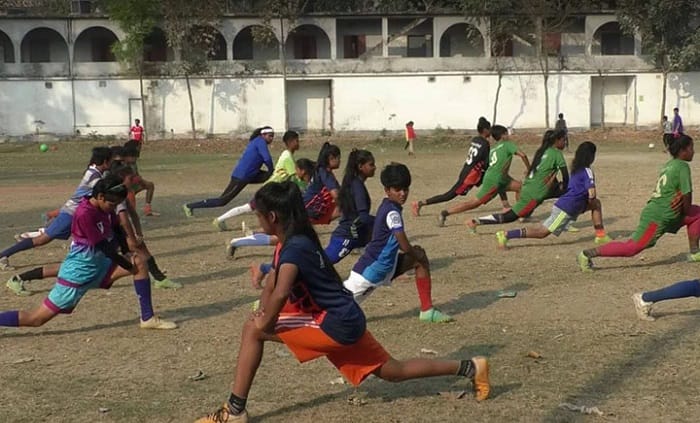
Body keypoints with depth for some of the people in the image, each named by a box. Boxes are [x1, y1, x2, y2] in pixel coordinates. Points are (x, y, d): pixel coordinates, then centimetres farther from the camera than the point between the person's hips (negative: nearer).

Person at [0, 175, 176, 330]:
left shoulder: (105, 208, 0)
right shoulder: (85, 214, -25)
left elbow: (117, 231, 15)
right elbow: (105, 248, -23)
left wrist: (128, 255, -1)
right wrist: (129, 266, -13)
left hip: (99, 266, 8)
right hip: (78, 273, -8)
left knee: (139, 262, -3)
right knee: (36, 319, -7)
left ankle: (148, 318, 1)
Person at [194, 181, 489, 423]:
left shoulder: (294, 248, -20)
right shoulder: (291, 243, 10)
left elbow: (281, 294, -35)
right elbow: (271, 287, 18)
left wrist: (264, 326, -19)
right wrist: (261, 314, 0)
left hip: (337, 323, -10)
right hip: (343, 322, 10)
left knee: (252, 331, -12)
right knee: (393, 371, 19)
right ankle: (469, 368, 24)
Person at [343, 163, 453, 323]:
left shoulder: (387, 206, 5)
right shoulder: (392, 212, -22)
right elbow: (405, 247, -22)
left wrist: (416, 253, 10)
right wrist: (417, 255, -2)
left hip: (386, 265, 9)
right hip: (370, 270, -9)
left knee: (420, 258, 9)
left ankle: (427, 310, 10)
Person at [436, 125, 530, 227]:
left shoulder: (493, 149, 20)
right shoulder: (508, 144, -1)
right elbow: (522, 154, -12)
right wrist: (528, 168, 0)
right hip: (493, 181, -9)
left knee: (519, 186, 8)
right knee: (474, 202, -7)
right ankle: (445, 213, -4)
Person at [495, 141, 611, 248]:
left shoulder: (576, 168, 13)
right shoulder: (587, 171, -13)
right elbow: (591, 193, -25)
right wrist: (591, 200, -4)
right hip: (566, 209, -9)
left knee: (596, 204, 17)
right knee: (542, 232, -8)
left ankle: (600, 235, 19)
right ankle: (506, 235, -11)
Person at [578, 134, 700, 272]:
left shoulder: (669, 164, 13)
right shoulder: (682, 166, -13)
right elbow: (687, 194, -14)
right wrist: (686, 212, 2)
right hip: (657, 217, -10)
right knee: (631, 248, -11)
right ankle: (587, 254, -11)